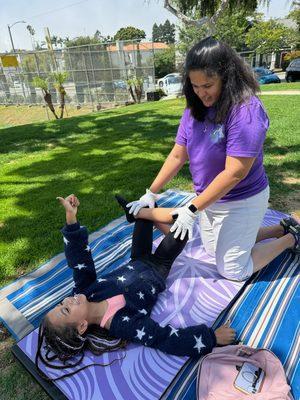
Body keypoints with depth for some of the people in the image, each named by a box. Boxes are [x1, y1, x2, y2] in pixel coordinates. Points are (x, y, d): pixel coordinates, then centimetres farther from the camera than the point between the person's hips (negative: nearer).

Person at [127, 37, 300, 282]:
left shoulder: (246, 110, -26)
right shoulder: (195, 109, -4)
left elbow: (234, 173, -29)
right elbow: (177, 156, -3)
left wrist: (192, 210, -26)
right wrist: (151, 194, -7)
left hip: (241, 202, -7)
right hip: (210, 198, 7)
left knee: (232, 270, 7)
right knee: (214, 250, 25)